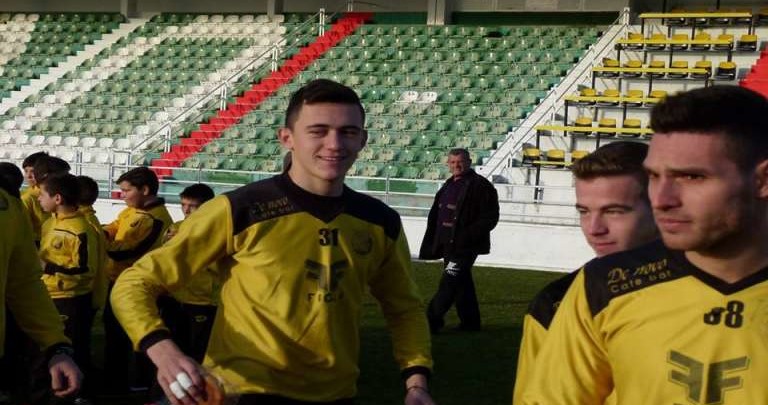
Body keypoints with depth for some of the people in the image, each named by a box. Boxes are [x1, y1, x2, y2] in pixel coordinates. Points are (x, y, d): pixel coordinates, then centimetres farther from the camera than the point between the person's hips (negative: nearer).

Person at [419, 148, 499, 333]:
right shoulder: (448, 185, 17)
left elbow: (490, 217, -14)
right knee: (462, 283, 15)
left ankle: (432, 321, -12)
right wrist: (432, 243, 14)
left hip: (465, 246, -8)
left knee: (449, 282, -12)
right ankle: (470, 322, 24)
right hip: (448, 244, 9)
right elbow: (435, 215, 22)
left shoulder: (480, 186, -9)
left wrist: (468, 235, -21)